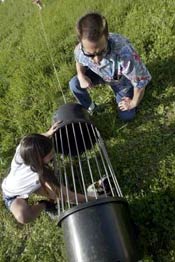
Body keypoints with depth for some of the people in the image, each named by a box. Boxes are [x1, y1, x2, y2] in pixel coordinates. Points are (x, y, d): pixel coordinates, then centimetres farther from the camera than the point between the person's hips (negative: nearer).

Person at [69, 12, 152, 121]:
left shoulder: (125, 53, -48)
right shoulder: (79, 50, -31)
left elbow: (141, 81, -33)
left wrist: (133, 103, -18)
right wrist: (81, 75, -24)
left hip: (122, 79, -2)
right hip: (99, 74, 3)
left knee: (127, 116, 0)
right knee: (74, 84, -21)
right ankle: (90, 108, 9)